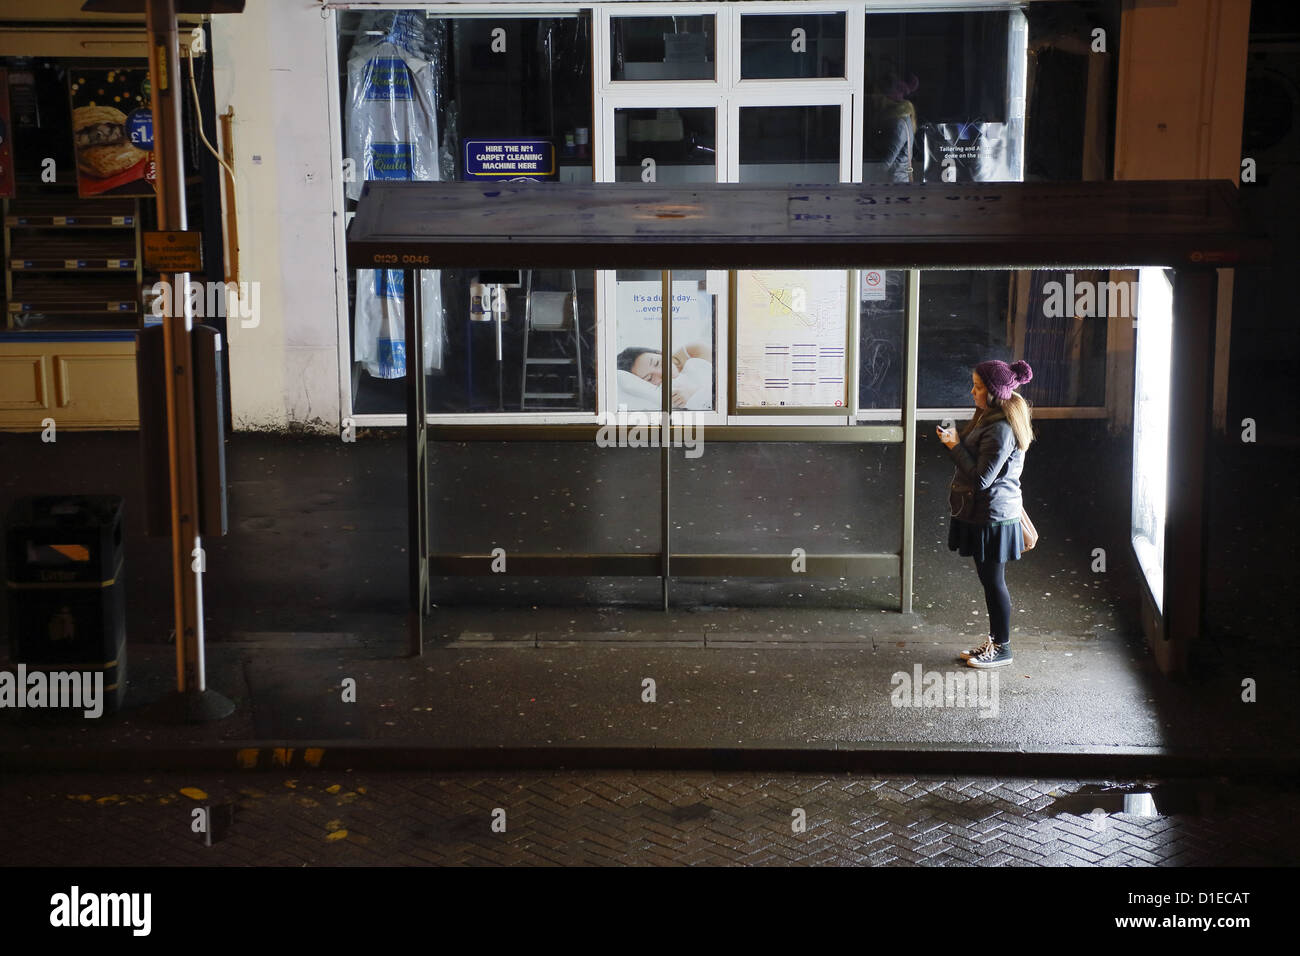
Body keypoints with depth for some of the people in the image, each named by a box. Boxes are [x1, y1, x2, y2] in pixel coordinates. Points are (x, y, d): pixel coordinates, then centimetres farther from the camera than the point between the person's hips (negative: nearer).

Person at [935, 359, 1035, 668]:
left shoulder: (1001, 429, -24)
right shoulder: (988, 418, 8)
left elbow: (981, 478, -25)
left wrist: (955, 447, -18)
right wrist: (954, 441, 4)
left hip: (992, 517, -10)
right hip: (979, 513, 10)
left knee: (993, 581, 2)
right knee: (989, 580, 18)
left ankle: (1002, 649, 15)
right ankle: (995, 640, 30)